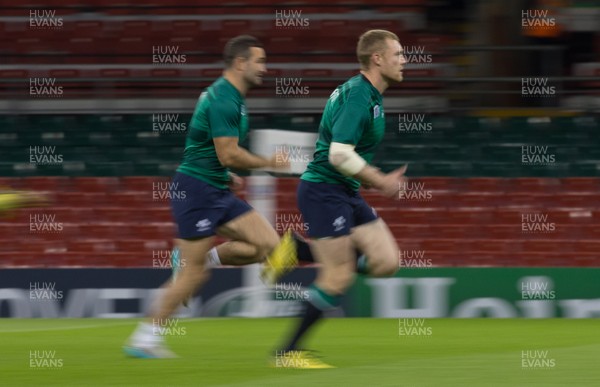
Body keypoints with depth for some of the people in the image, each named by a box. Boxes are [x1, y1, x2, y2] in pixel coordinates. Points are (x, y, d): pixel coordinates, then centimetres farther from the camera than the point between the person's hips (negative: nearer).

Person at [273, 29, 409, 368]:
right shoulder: (358, 96, -18)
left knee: (387, 262, 1)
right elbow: (340, 155, -25)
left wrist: (380, 178, 16)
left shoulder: (368, 95, 14)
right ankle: (289, 352, 1)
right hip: (324, 191, -10)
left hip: (346, 193, 10)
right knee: (340, 277, -10)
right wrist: (380, 181, -15)